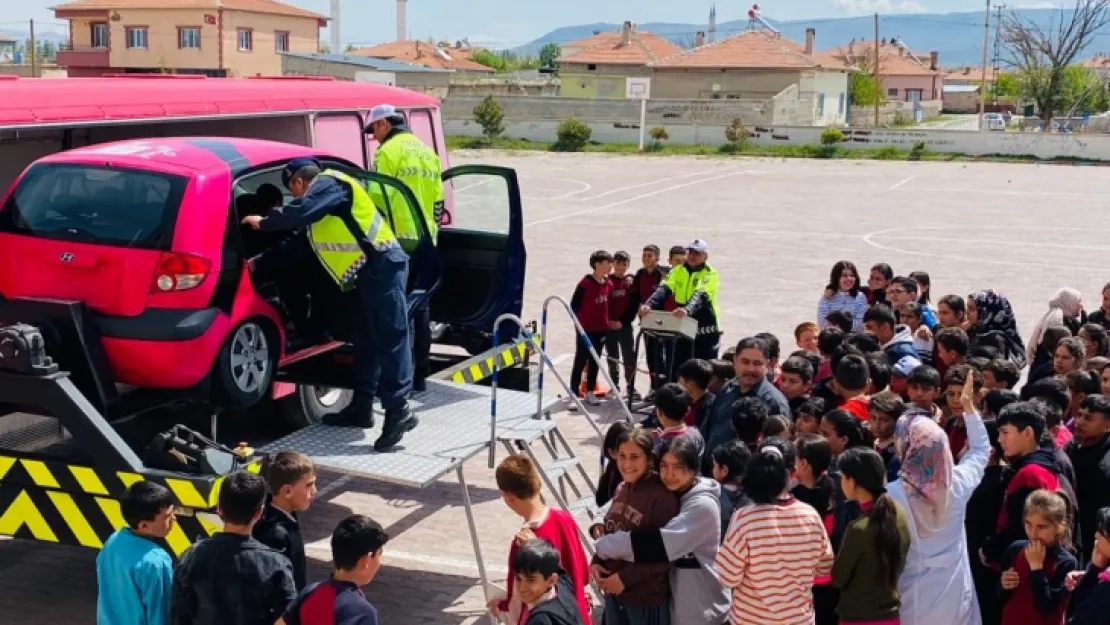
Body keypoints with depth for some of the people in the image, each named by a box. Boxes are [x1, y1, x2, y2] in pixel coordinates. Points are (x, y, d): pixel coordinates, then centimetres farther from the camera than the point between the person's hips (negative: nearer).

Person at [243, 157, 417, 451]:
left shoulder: (329, 183, -4)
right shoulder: (321, 218, 27)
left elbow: (299, 212, -19)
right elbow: (296, 245, 30)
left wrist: (263, 223, -4)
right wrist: (258, 263, 32)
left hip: (382, 265, -11)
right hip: (368, 272, 11)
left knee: (390, 339, -13)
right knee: (366, 341, 13)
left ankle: (398, 411, -16)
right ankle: (362, 407, 20)